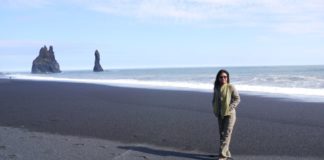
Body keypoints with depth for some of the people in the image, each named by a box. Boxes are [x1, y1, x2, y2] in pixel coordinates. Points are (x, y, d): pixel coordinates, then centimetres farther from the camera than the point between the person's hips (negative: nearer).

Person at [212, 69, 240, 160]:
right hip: (220, 115, 6)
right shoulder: (216, 88, 7)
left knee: (226, 134, -9)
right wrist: (215, 110, 6)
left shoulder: (230, 87, -8)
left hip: (229, 114, -6)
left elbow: (237, 99, -7)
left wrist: (230, 108, -16)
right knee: (222, 134, 11)